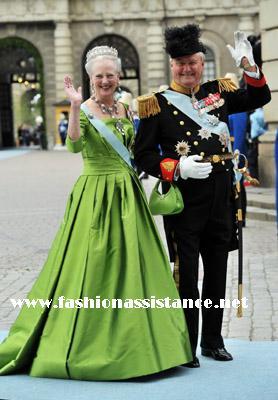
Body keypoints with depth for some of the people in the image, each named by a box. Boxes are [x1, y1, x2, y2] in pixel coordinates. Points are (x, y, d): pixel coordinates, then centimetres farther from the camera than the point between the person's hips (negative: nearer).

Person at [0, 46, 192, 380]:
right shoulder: (83, 110, -7)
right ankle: (85, 343, 10)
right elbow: (74, 145, -27)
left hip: (127, 195, 6)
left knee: (130, 262, 9)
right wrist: (75, 107, -34)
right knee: (92, 265, -2)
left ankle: (129, 342, 20)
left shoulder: (124, 110, 11)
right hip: (95, 195, -6)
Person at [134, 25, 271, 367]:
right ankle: (186, 346, 12)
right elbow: (143, 155, -5)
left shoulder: (218, 92, 8)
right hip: (184, 202, -5)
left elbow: (259, 98, 14)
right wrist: (177, 168, -20)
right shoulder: (158, 103, -4)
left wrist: (248, 65, -3)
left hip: (220, 200, 5)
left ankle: (213, 341, 26)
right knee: (186, 275, 1)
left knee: (217, 272, 13)